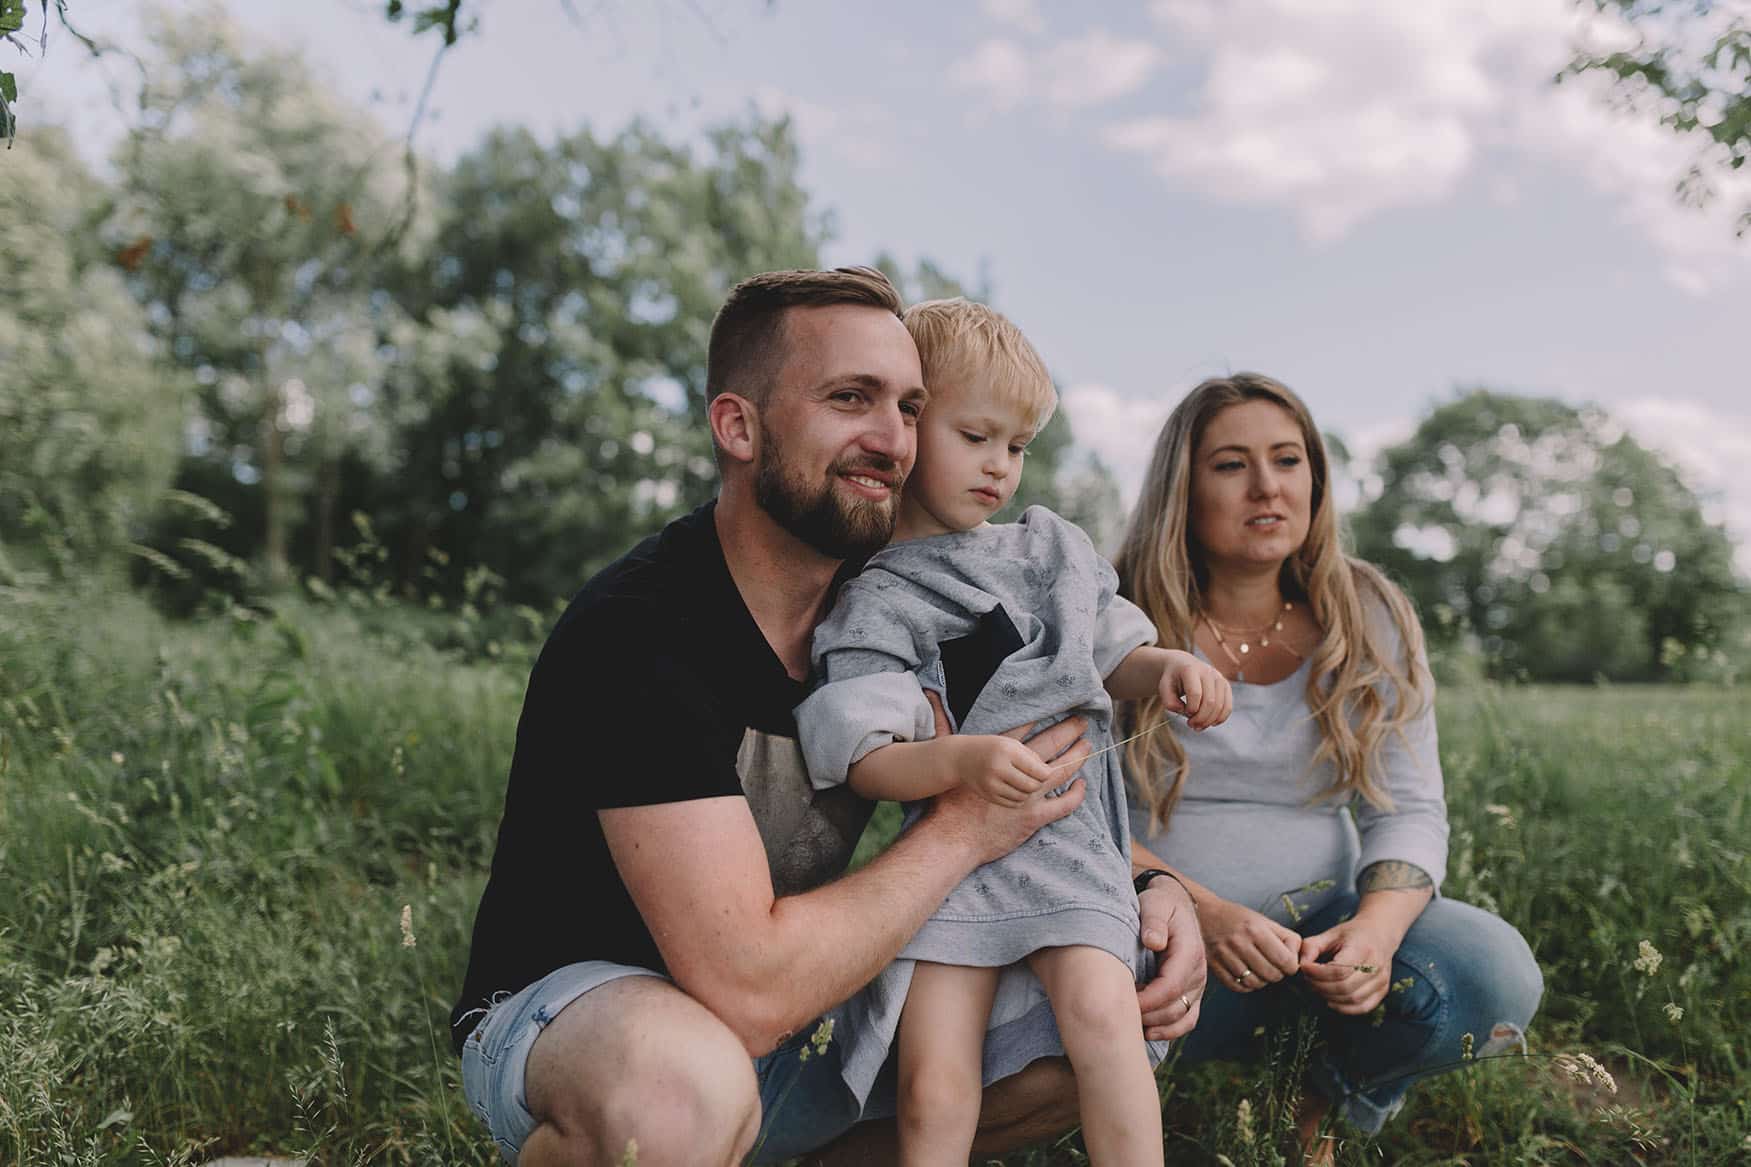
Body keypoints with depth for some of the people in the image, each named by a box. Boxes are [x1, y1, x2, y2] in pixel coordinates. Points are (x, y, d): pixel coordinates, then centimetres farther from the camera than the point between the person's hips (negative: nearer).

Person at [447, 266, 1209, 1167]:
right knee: (682, 1089, -41)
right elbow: (748, 993, -33)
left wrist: (1151, 884, -13)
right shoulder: (641, 631, -27)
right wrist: (962, 831, -24)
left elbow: (1057, 800, 8)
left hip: (798, 1000, 7)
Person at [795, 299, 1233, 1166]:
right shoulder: (872, 599, -2)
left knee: (1099, 1006, -22)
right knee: (934, 1090, -8)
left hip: (1067, 833, 3)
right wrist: (960, 760, -29)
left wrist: (1167, 666, 1)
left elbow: (1110, 656, 23)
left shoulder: (1051, 546, 14)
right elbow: (863, 758, -11)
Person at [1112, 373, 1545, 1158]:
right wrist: (1200, 912, -25)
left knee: (1495, 973, -26)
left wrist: (1377, 926, -21)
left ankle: (1332, 1105, 6)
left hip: (1320, 926, 3)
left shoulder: (1370, 621, 3)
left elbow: (1409, 811, 1)